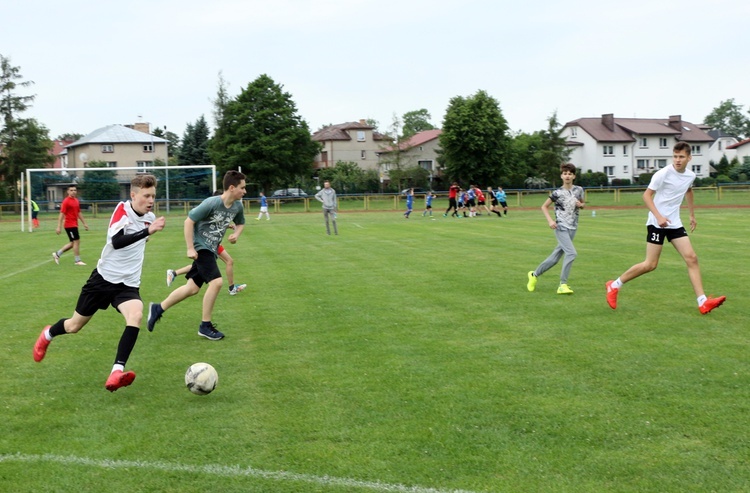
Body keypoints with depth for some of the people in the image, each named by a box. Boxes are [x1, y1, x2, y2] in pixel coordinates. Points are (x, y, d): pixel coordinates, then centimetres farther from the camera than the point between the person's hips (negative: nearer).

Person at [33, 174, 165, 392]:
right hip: (104, 277, -3)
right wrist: (147, 231, -44)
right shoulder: (122, 209, -18)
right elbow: (116, 241, -36)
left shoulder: (150, 217, 1)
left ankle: (116, 374, -33)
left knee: (136, 316, -29)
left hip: (128, 284, 3)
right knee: (75, 326, 13)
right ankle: (48, 335, 50)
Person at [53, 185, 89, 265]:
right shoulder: (66, 201, -12)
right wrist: (59, 227, -17)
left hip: (74, 225, 9)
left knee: (73, 243, 13)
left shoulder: (76, 201, 12)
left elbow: (79, 213, 21)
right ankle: (78, 260, 2)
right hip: (69, 225, -9)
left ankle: (57, 254, 23)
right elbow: (61, 214, -14)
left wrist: (84, 223, 19)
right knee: (76, 241, -6)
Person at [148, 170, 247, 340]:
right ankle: (205, 326, -7)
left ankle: (158, 309, 28)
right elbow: (189, 221, -17)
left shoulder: (237, 206, -1)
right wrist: (190, 248, -19)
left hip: (211, 250, 8)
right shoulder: (212, 203, -22)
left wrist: (236, 234, -4)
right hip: (200, 247, -8)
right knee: (216, 281, -20)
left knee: (193, 288, 11)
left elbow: (240, 223, 19)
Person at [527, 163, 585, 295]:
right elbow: (544, 206, 1)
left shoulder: (579, 190, 5)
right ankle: (563, 285, -15)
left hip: (572, 228, 5)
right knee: (571, 253, -21)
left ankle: (535, 274, 27)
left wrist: (580, 205, -2)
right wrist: (550, 220, -12)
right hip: (561, 227, -5)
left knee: (555, 257, 8)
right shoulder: (558, 193, -8)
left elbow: (582, 204, 22)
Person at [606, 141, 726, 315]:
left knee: (691, 258, -5)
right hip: (657, 223, -6)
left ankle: (703, 302, -4)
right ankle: (614, 285, 11)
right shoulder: (663, 174, -15)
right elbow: (647, 195, -15)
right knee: (650, 264, -6)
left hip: (674, 223, 6)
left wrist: (692, 214, 30)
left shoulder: (690, 176, 5)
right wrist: (659, 216, -26)